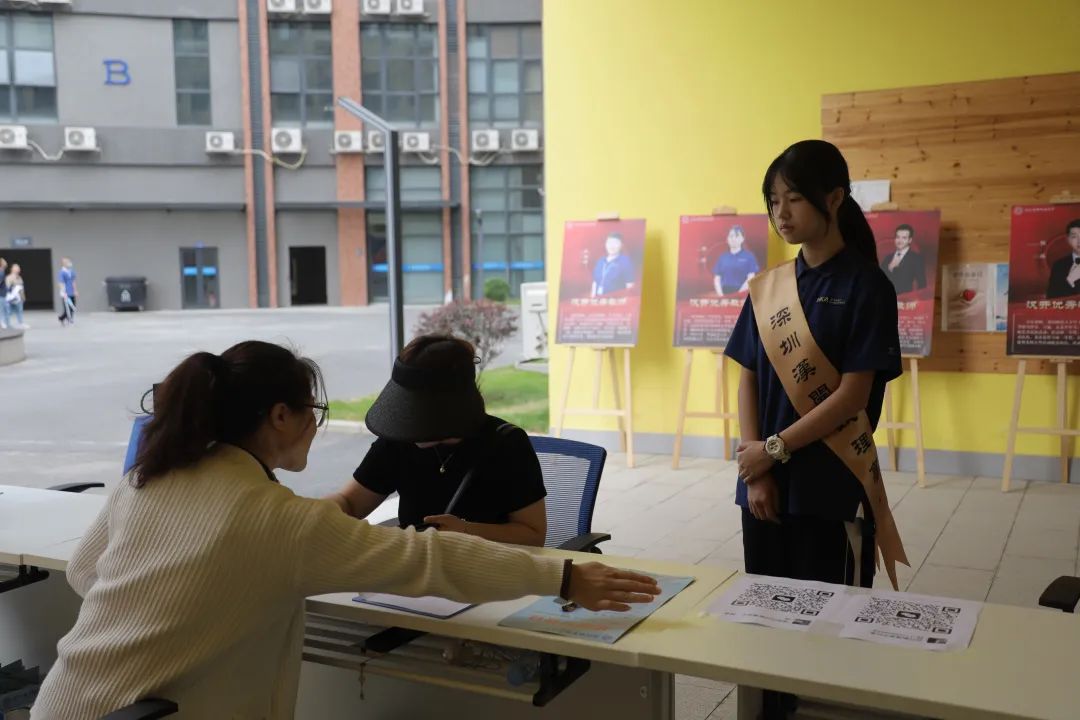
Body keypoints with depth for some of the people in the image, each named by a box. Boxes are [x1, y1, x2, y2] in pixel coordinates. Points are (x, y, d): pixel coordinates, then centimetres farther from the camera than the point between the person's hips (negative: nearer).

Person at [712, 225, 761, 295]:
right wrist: (720, 295, -4)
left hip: (741, 295, -3)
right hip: (725, 294, 3)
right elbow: (717, 278, 11)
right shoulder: (722, 258, 13)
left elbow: (751, 278, -3)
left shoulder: (749, 256, 4)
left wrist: (740, 293, -14)